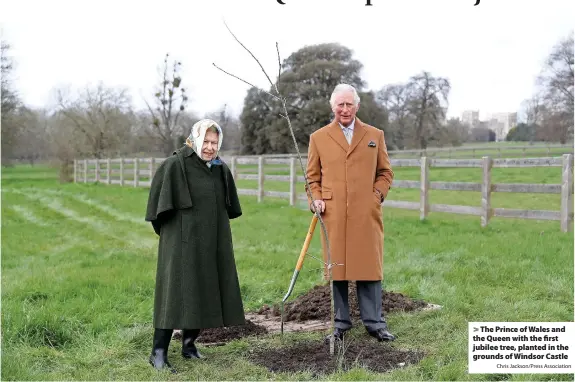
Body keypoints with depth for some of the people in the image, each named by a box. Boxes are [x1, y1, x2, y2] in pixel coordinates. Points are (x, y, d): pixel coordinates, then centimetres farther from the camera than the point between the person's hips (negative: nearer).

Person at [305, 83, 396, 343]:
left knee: (368, 268, 2)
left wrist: (377, 194, -1)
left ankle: (375, 323, 13)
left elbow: (385, 172, 15)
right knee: (337, 270, 4)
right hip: (333, 215, 0)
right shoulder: (318, 137, 9)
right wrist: (315, 199, -3)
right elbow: (312, 177, 13)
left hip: (366, 214, 0)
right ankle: (340, 324, 15)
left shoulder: (375, 135, 12)